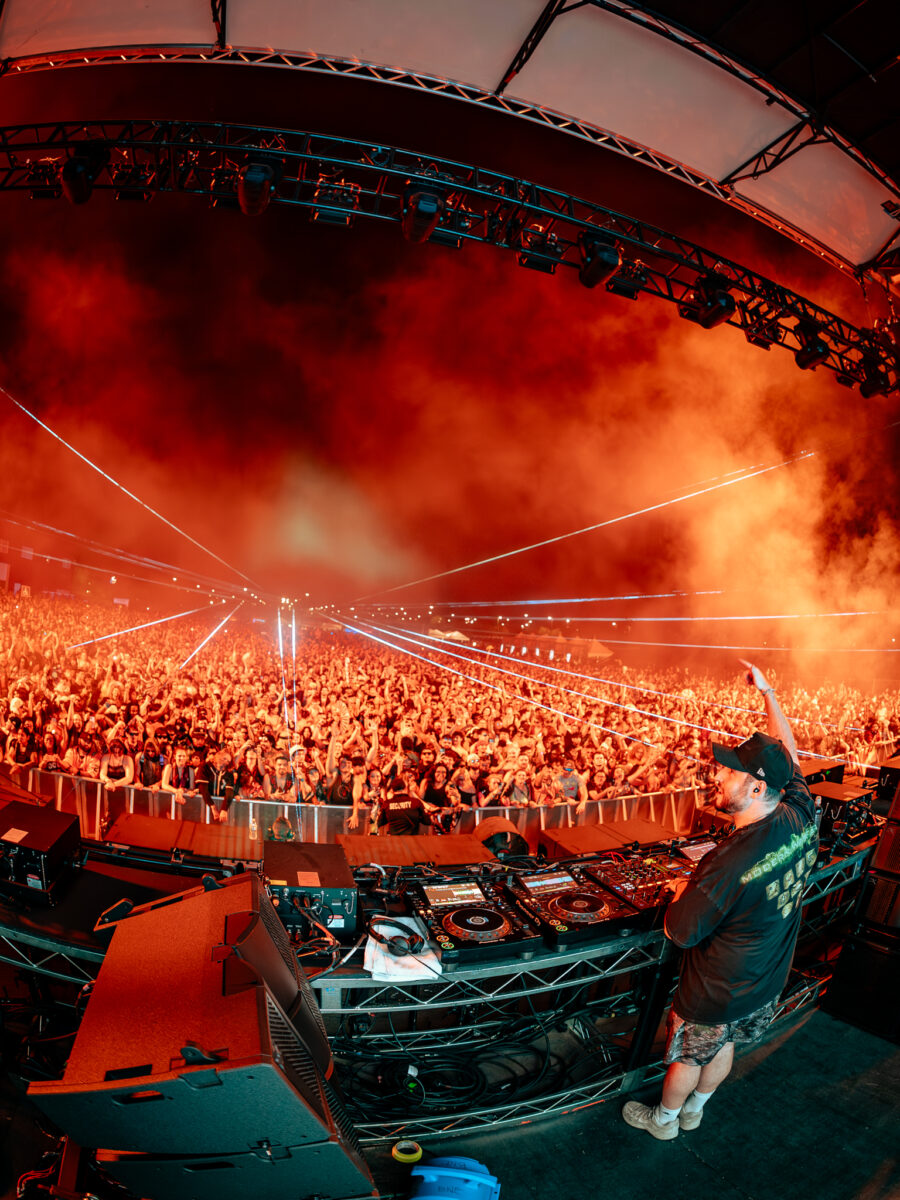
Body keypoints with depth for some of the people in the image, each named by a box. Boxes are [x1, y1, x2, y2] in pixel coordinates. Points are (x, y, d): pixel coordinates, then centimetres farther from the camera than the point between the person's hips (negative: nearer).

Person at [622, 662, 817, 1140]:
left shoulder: (728, 863, -40)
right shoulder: (801, 819, -21)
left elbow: (679, 932, -26)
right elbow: (789, 755, -3)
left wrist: (681, 892, -6)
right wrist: (768, 693, 4)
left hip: (717, 994, -6)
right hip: (768, 985, 6)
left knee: (687, 1056, 21)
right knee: (724, 1048, 29)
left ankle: (664, 1120, 47)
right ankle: (694, 1111, 54)